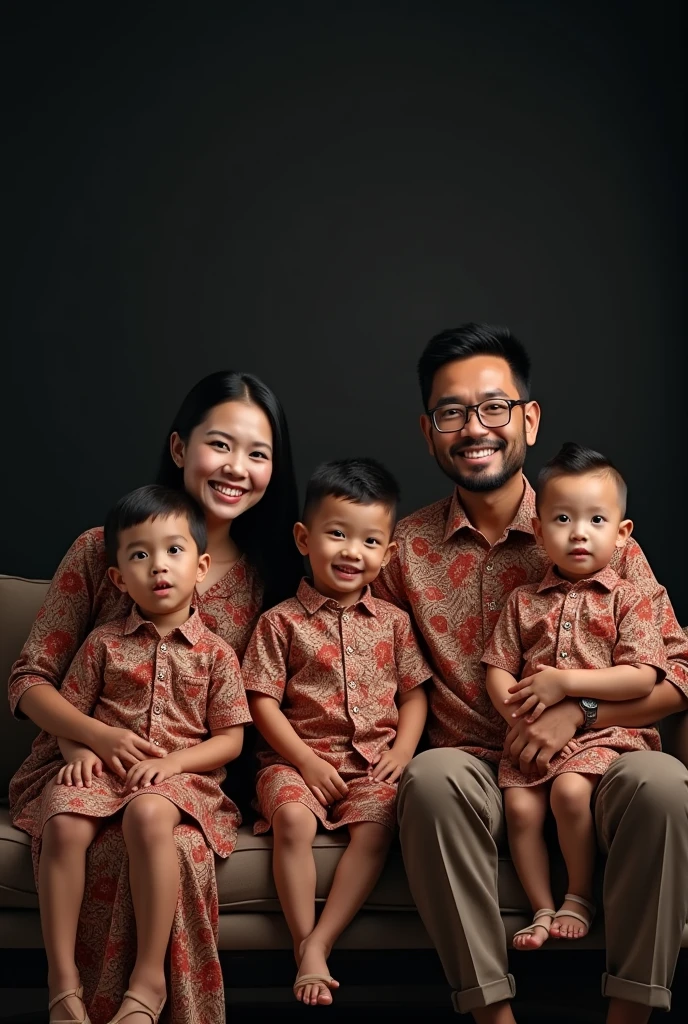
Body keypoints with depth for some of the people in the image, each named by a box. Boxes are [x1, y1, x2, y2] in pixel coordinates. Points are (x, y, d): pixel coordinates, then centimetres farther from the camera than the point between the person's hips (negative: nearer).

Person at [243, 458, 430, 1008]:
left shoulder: (393, 621, 11)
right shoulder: (282, 621, 3)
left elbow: (414, 694, 11)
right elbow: (263, 701, -1)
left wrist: (402, 750, -6)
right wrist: (307, 760, -11)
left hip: (373, 760, 2)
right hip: (300, 757, -2)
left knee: (377, 824, -28)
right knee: (292, 820, -31)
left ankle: (320, 941, -24)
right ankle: (305, 948, -22)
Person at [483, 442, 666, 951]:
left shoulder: (627, 600, 0)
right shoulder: (524, 602, 11)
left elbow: (642, 679, -10)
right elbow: (498, 668, 10)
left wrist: (564, 684, -16)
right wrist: (514, 704, -13)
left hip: (604, 732, -3)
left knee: (570, 788, -29)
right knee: (520, 805, -18)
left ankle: (580, 897, -6)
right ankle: (544, 909, -1)